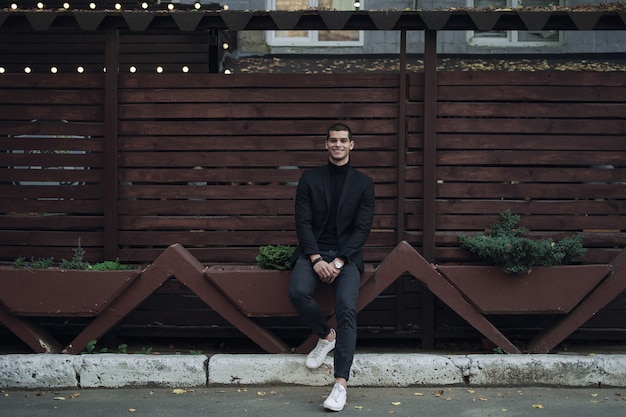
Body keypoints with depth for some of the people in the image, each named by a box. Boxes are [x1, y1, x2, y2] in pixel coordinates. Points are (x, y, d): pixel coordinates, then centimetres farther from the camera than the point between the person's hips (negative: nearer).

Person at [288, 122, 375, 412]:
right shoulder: (309, 179, 9)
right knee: (298, 292, -29)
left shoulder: (363, 184, 7)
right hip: (314, 252, 1)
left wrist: (339, 262, -14)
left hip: (346, 254, -1)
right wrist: (316, 259, -14)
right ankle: (326, 335, 2)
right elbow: (303, 223, 1)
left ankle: (341, 384, -29)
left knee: (347, 308, -26)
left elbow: (362, 228, -1)